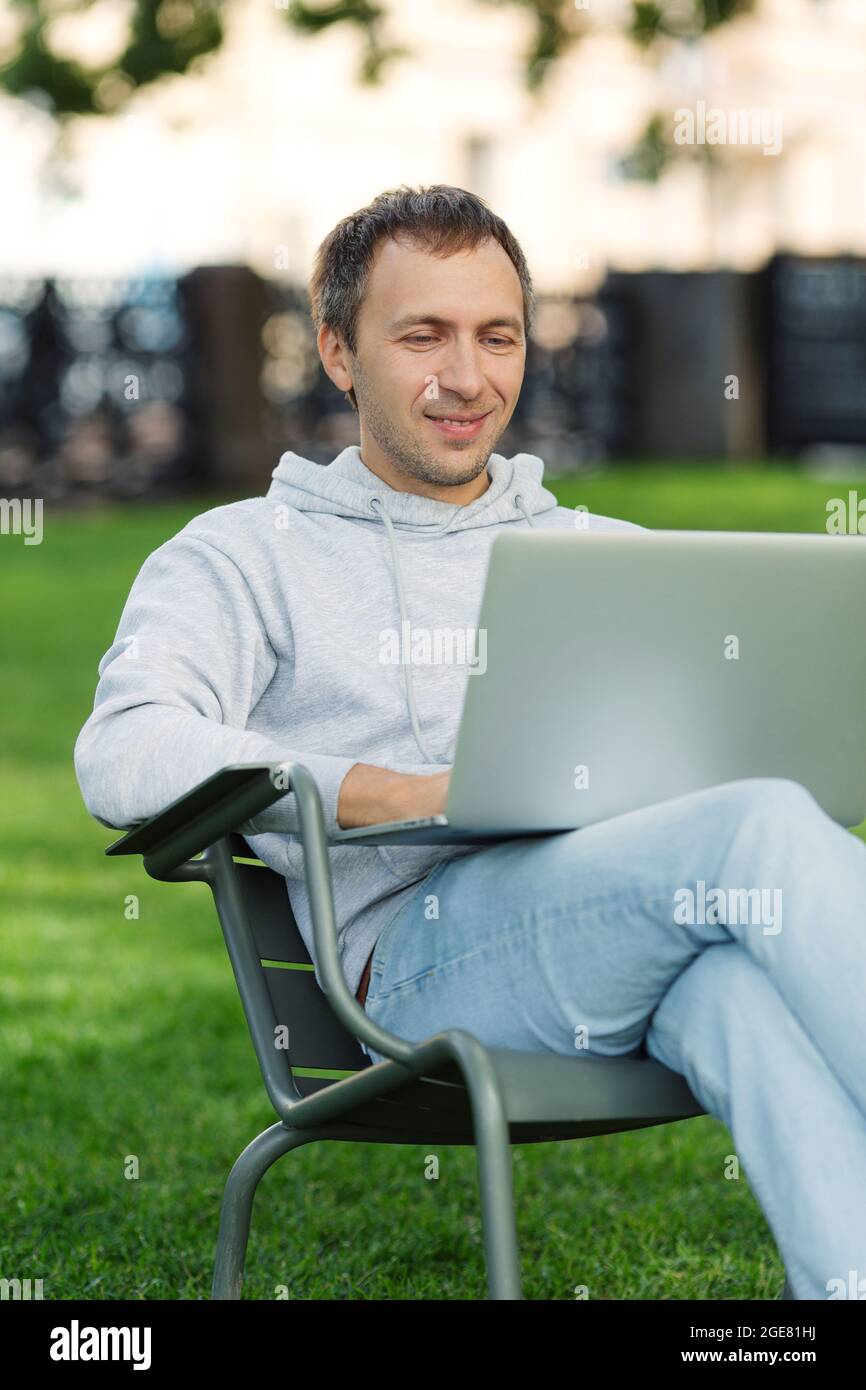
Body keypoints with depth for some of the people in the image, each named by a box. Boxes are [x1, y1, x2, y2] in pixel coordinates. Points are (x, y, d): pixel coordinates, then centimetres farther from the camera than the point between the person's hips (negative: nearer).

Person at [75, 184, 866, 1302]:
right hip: (417, 949, -3)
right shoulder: (245, 558, 15)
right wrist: (436, 796, -15)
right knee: (767, 828, -31)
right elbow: (124, 759, -4)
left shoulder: (612, 558, 30)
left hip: (655, 928, 4)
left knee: (739, 988, -37)